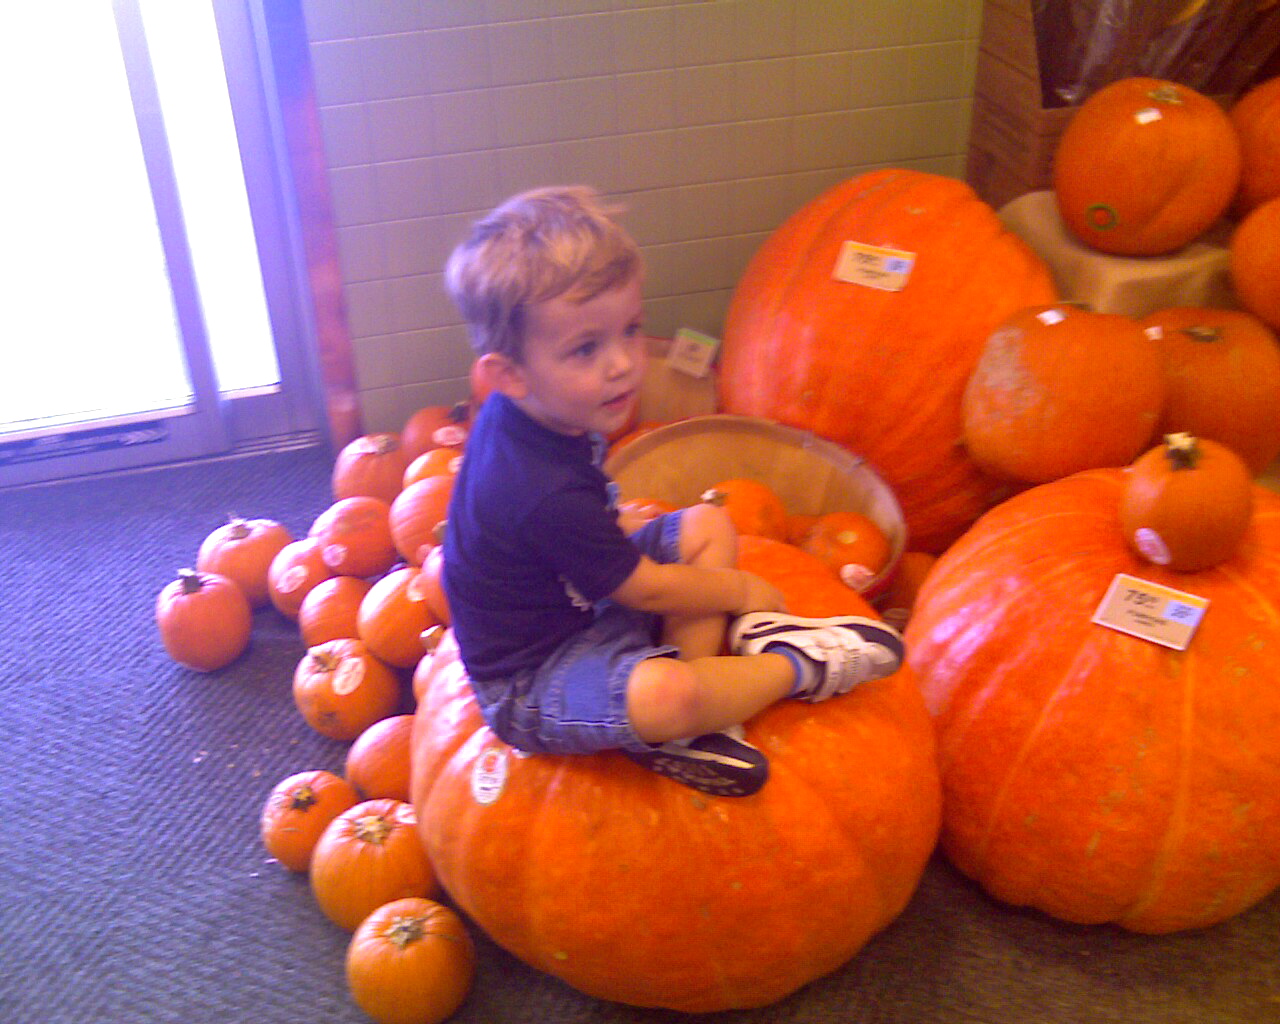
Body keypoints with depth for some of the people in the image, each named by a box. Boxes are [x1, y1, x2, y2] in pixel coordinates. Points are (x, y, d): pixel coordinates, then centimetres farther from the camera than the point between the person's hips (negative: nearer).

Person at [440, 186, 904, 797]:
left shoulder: (534, 415, -7)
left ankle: (686, 731, -6)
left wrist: (618, 529, 10)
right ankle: (798, 669, -7)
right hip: (528, 685, -10)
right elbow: (649, 590, -20)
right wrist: (742, 591, -5)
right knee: (664, 693, -39)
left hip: (579, 601, 10)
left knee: (709, 527, 6)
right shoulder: (547, 495, -35)